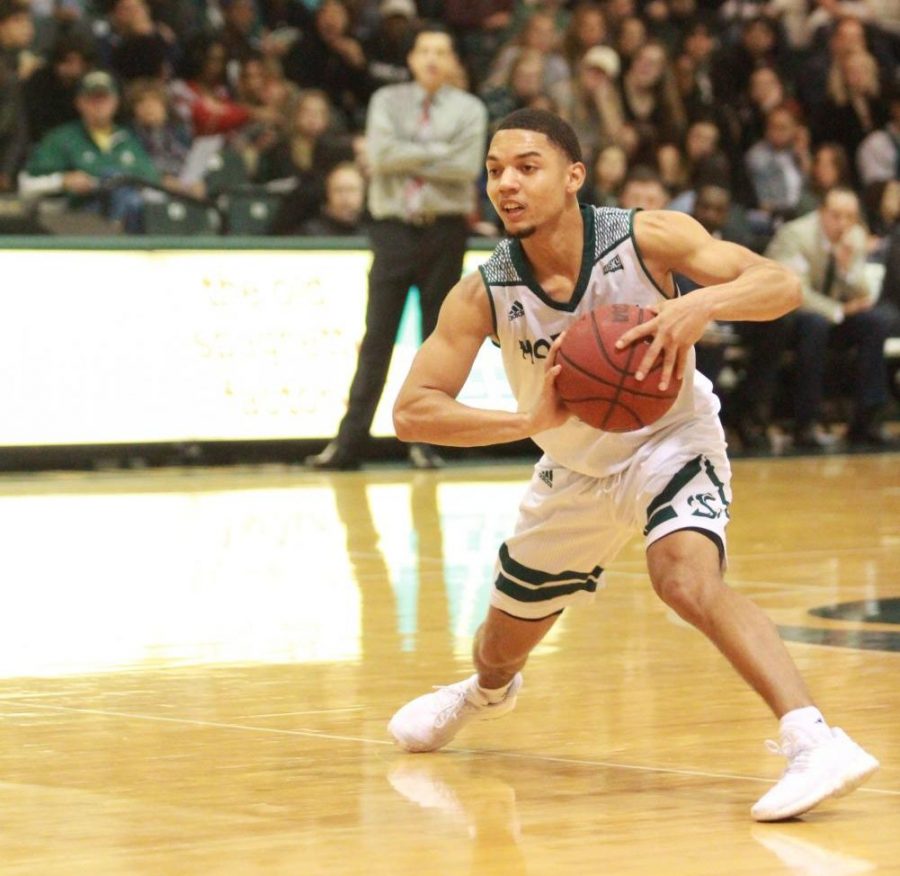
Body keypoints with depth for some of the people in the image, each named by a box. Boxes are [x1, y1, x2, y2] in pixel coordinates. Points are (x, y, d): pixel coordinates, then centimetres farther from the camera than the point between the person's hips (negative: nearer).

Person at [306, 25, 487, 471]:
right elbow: (381, 154, -9)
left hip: (445, 230, 0)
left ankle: (426, 440, 10)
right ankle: (349, 442, -5)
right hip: (394, 228, 0)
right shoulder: (387, 101, 8)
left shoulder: (469, 109, 6)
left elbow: (467, 166, -10)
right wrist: (438, 151, -9)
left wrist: (409, 160, -8)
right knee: (377, 337, -4)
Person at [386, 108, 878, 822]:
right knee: (502, 647, 20)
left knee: (686, 577, -35)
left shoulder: (647, 238, -25)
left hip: (670, 440, -4)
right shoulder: (483, 295, -20)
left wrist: (701, 305, -49)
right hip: (575, 472, 4)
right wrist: (530, 420, -39)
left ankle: (815, 742, -40)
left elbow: (783, 285, -28)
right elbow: (412, 412, -23)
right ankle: (487, 691, 59)